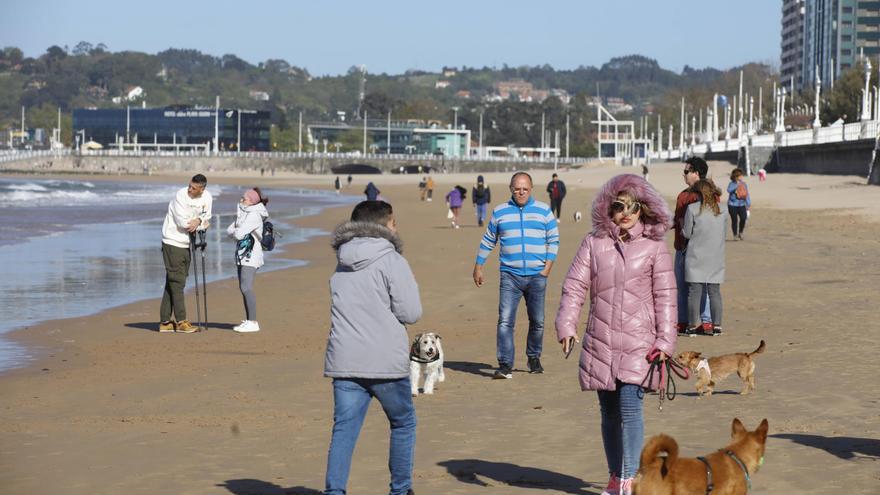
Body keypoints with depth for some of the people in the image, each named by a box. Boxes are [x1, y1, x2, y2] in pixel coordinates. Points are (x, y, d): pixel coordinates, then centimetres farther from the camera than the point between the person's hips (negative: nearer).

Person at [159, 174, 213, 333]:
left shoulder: (207, 198, 1)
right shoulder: (181, 196, -19)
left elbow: (206, 219, 3)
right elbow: (183, 222, -21)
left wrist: (197, 221, -20)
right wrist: (201, 223, -8)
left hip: (187, 243, 7)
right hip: (173, 241, -7)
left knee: (173, 282, 9)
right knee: (176, 281, -7)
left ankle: (165, 322, 13)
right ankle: (181, 321, -5)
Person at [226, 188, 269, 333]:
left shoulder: (254, 216, -15)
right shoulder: (243, 213, 16)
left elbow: (239, 234, -21)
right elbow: (229, 229, 13)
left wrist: (234, 232, 0)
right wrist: (235, 232, -7)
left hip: (251, 256, -10)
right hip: (242, 255, 10)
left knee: (246, 288, -15)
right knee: (243, 288, 11)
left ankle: (253, 322, -16)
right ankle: (248, 320, 17)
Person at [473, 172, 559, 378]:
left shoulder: (544, 211, 7)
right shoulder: (500, 212, 8)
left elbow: (553, 241, 8)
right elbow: (488, 241, 15)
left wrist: (547, 268, -2)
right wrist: (478, 267, 13)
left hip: (537, 276, 1)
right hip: (510, 275, -1)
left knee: (537, 322, 8)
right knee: (505, 321, -12)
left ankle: (534, 358, 28)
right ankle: (505, 366, -15)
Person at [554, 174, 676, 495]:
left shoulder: (654, 246, 0)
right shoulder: (594, 242, 5)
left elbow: (665, 297, 0)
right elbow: (574, 285, 3)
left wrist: (665, 340, -6)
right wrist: (566, 325, -10)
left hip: (638, 342, -3)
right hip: (600, 343, 3)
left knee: (629, 404, -17)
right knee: (609, 411, 12)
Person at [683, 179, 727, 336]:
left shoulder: (692, 208, -7)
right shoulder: (722, 210, 3)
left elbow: (687, 233, -4)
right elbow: (724, 231, 8)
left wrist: (682, 225, 17)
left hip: (696, 256, -3)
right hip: (716, 257, 3)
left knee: (694, 291, 2)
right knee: (714, 291, 8)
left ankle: (693, 325, 2)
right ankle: (717, 325, 7)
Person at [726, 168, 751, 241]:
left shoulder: (744, 184, 9)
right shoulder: (732, 184, -2)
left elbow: (747, 195, 13)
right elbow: (729, 190, -24)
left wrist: (749, 204, 11)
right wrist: (737, 184, -22)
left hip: (742, 205, 2)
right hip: (732, 205, -2)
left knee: (743, 218, -16)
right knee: (734, 220, -3)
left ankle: (740, 233, 4)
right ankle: (735, 235, 10)